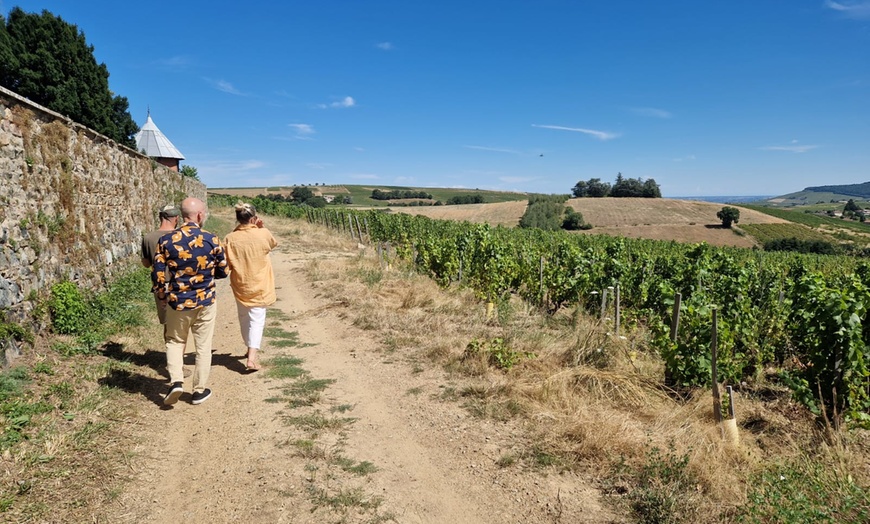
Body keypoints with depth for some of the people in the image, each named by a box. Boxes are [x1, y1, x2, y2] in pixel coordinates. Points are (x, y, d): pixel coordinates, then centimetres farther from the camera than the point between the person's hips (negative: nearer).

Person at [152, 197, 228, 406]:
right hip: (205, 302, -1)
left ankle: (176, 382, 7)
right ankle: (199, 390, 20)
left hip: (177, 302, 1)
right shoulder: (212, 240, -10)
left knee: (175, 341, 21)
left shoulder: (166, 241, -9)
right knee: (203, 347, 11)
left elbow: (158, 274, -5)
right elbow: (223, 272, 1)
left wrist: (162, 293, 14)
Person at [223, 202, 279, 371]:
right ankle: (252, 356, -12)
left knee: (244, 318, 21)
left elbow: (226, 264, -3)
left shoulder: (230, 238, -9)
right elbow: (273, 244, 10)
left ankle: (251, 349, 36)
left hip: (240, 286, 2)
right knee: (257, 319, 1)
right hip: (260, 286, -2)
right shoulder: (263, 234, -13)